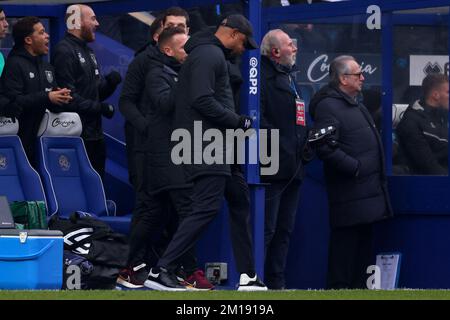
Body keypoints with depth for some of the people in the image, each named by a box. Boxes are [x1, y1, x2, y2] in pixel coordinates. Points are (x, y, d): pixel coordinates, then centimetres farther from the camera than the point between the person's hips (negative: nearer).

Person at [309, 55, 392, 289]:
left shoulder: (356, 106, 21)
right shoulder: (328, 107, -12)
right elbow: (325, 147, -23)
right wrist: (354, 167, -20)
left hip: (368, 188, 10)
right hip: (349, 191, -10)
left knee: (363, 241, 12)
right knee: (345, 241, -8)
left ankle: (359, 287, 18)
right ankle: (338, 288, -5)